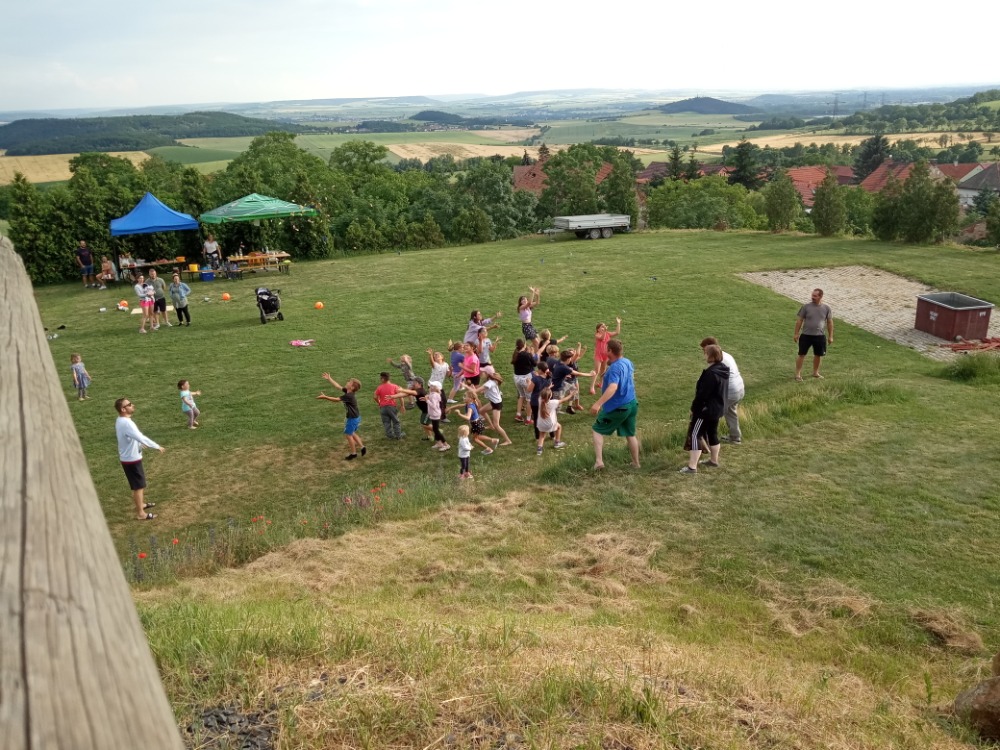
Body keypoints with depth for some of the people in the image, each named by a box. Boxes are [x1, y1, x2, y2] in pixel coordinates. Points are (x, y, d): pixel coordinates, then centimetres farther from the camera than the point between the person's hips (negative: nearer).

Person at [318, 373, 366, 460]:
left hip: (352, 418, -9)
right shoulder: (348, 392, 0)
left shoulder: (348, 396, -27)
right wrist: (329, 379, 8)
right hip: (356, 417, 9)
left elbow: (336, 399, -25)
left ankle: (353, 453, 14)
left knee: (348, 435, 4)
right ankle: (362, 447, 24)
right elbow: (338, 386, 6)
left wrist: (325, 397, -20)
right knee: (352, 433, 22)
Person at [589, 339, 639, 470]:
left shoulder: (615, 367, -23)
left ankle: (598, 461, -4)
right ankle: (636, 463, 29)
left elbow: (613, 387, -39)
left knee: (598, 430, 6)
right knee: (630, 434, 20)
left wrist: (598, 403, -45)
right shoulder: (628, 362, 4)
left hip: (617, 408, -8)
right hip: (631, 404, 8)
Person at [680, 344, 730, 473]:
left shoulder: (711, 373, -24)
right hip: (717, 408, 10)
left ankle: (692, 466, -8)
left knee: (694, 435, -6)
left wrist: (694, 408, -12)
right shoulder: (724, 371, 6)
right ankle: (714, 460, 34)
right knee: (712, 433, 22)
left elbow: (702, 394, -23)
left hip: (706, 409, -10)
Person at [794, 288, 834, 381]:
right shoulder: (806, 307, -7)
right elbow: (799, 320, -2)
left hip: (819, 336, 2)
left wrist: (830, 336, 6)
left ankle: (815, 373, 30)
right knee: (802, 354, 0)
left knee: (818, 355, 13)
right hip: (806, 335, -2)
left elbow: (830, 322, 6)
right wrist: (796, 334, -4)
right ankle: (798, 374, 8)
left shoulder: (826, 308, -2)